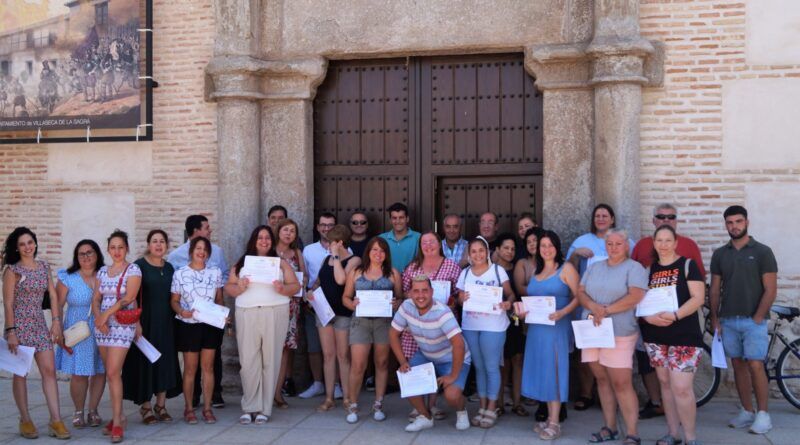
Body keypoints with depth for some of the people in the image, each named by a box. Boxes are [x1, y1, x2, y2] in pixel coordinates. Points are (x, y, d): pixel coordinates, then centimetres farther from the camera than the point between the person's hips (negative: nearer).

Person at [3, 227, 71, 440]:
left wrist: (56, 322, 3)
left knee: (49, 370, -2)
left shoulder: (44, 267, 9)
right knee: (20, 372, 4)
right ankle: (25, 420, 14)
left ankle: (56, 420, -1)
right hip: (19, 325, -4)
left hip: (39, 324, 4)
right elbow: (8, 303, -8)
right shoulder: (12, 270, -5)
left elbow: (53, 296, 10)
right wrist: (10, 332, -13)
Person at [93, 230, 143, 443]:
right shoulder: (103, 271, 13)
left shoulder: (133, 270, -3)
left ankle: (117, 421, -7)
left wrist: (107, 314, -16)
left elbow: (129, 298, -13)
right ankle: (119, 415, 17)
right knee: (110, 373, 8)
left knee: (113, 372, -12)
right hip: (103, 326, 6)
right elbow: (96, 299, 11)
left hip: (122, 325, -6)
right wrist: (98, 317, -7)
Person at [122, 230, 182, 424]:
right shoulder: (139, 266, -4)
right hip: (146, 321, -5)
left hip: (165, 322, 5)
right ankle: (146, 406, 7)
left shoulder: (169, 268, 12)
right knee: (145, 361, -2)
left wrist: (173, 317, 11)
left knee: (166, 362, 5)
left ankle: (160, 405, 14)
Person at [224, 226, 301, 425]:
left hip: (275, 313, 0)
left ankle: (264, 409, 4)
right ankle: (249, 407, 3)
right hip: (246, 314, 1)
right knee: (248, 361, -4)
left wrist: (282, 288, -11)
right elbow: (228, 288, 12)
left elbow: (296, 286, 9)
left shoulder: (280, 262, 14)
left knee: (270, 361, -2)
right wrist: (239, 287, -9)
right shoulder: (241, 263, 16)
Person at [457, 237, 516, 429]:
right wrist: (462, 298, -9)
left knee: (491, 367, 0)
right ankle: (482, 407, 20)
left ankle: (491, 409, 8)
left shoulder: (498, 270, -2)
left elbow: (510, 294, -1)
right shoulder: (465, 273, 9)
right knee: (478, 366, 11)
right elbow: (460, 297, 13)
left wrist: (508, 303, -22)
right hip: (470, 326, 4)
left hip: (493, 326, -4)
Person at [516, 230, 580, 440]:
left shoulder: (566, 268, -3)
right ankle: (549, 417, 18)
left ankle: (555, 424, -2)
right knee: (542, 371, 8)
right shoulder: (536, 271, 15)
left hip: (557, 327, -6)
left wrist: (563, 312, -23)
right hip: (536, 327, 6)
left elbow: (578, 296, -9)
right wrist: (523, 310, 2)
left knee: (554, 371, -5)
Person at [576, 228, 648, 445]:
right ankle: (609, 427, 21)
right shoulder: (594, 267, 16)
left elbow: (635, 297, -14)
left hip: (619, 334, -5)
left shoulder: (634, 268, -2)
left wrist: (606, 310, -16)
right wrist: (593, 307, -12)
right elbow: (580, 292, 9)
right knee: (602, 380, 10)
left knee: (622, 384, -7)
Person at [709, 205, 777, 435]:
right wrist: (715, 319, 4)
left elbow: (770, 289, -5)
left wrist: (757, 318, -10)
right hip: (728, 321, 4)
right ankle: (747, 412, 16)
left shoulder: (762, 252, -2)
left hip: (753, 321, -4)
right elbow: (714, 289, 11)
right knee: (738, 365, 8)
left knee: (755, 366, -7)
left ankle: (763, 414, 3)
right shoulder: (719, 254, 8)